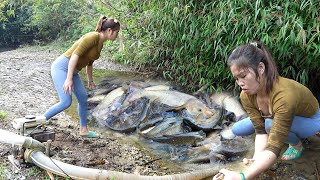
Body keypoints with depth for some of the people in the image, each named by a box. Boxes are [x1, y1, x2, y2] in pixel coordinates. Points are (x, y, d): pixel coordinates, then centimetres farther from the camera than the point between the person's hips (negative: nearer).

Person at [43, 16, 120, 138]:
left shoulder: (100, 44, 9)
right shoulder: (93, 37, -20)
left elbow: (89, 62, 22)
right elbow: (75, 55, -27)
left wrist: (90, 81, 30)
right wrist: (69, 79, -30)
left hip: (72, 71, 9)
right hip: (61, 67, -9)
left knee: (83, 98, 11)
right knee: (66, 102, -15)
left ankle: (83, 130, 25)